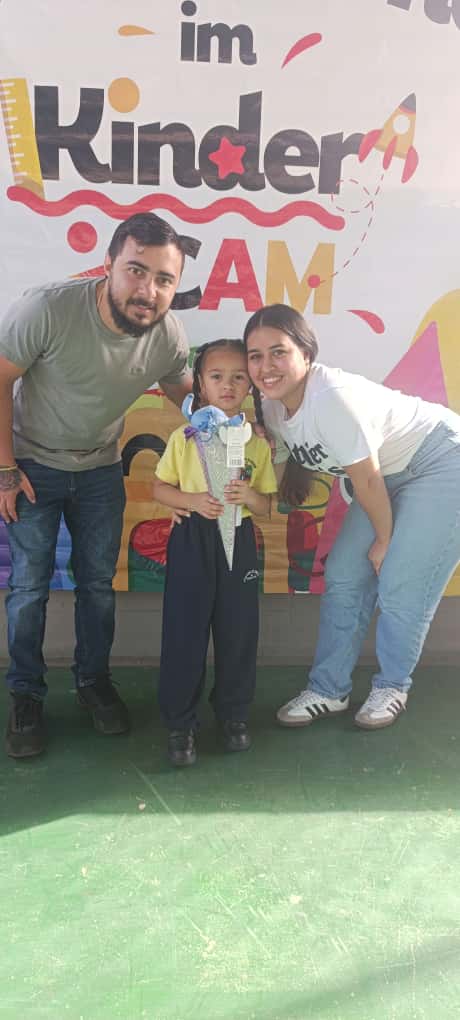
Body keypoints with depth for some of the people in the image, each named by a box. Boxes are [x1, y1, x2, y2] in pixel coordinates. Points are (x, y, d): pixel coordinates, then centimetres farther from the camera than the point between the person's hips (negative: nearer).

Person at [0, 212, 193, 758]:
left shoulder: (169, 337, -17)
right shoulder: (49, 308, -30)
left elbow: (188, 396, 3)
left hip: (100, 469, 3)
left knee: (99, 582, 9)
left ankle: (93, 680, 30)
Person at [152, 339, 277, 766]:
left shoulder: (257, 442, 4)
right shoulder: (184, 437, -1)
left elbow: (266, 505, 7)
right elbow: (159, 488, 2)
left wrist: (249, 495, -15)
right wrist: (192, 499, -15)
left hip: (239, 542, 2)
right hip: (191, 540, -2)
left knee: (238, 629, 8)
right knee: (185, 631, 1)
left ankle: (233, 713, 27)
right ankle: (179, 722, 16)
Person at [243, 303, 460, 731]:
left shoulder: (332, 397, -33)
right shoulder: (271, 406, -7)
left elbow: (366, 480, -24)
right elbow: (280, 475, 0)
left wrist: (384, 540, -9)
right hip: (391, 472, 8)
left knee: (400, 586, -8)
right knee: (344, 576, 3)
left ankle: (392, 687, 18)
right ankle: (328, 690, 17)